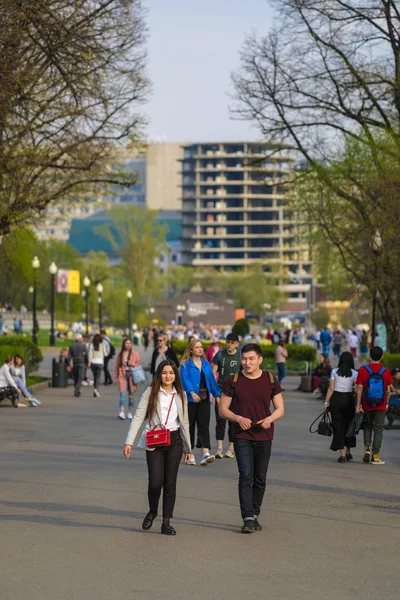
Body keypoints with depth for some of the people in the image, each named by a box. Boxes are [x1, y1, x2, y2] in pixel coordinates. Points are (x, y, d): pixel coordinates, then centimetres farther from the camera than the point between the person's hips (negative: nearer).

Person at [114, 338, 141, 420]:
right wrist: (115, 377, 8)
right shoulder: (120, 354, 7)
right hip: (122, 376, -1)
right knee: (122, 393, -13)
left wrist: (133, 364, -12)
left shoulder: (135, 354, 4)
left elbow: (139, 364, 8)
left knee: (131, 394, 6)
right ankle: (122, 412, -22)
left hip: (132, 375, 1)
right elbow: (117, 366, 10)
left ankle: (130, 412, 16)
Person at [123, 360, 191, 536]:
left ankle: (166, 522, 9)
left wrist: (188, 447, 16)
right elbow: (138, 417, -7)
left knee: (170, 483, 1)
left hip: (174, 441, 3)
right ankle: (152, 512, 20)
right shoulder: (150, 393, -2)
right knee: (156, 481, -9)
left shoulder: (180, 395, 9)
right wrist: (129, 442, -15)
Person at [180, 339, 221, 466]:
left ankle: (205, 453, -17)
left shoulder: (206, 364, 13)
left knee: (204, 425, -7)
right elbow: (185, 379, -14)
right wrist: (192, 393, -28)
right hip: (190, 399, -3)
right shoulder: (185, 364, -3)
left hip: (204, 398, 3)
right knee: (190, 426, 3)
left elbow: (212, 379, 20)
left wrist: (216, 394, 23)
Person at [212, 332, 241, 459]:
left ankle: (231, 448, 12)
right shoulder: (220, 354, 3)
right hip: (221, 391, 1)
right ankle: (219, 448, -5)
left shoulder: (241, 356, 1)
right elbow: (213, 373, 3)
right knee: (220, 420, -4)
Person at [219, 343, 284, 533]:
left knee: (260, 479, 8)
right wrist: (238, 418, -17)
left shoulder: (271, 381, 3)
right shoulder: (233, 382, 0)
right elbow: (223, 409, 3)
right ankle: (248, 519, -15)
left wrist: (270, 418, -14)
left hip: (264, 436, 2)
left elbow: (280, 409, 8)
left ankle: (255, 516, 21)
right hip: (242, 436, -2)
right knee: (246, 476, -13)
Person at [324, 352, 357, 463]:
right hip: (349, 399, 0)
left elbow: (331, 388, -3)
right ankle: (348, 452, 26)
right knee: (348, 426, 17)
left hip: (336, 399, 0)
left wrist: (326, 402, 3)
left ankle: (342, 454, -3)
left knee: (338, 426, 4)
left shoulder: (334, 371, -1)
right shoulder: (354, 373, -2)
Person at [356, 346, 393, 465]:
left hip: (367, 405, 1)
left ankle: (367, 448, 4)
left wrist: (358, 405, -5)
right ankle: (375, 456, 3)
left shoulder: (363, 370, -6)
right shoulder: (386, 372, -4)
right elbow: (388, 391, 0)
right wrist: (386, 404, 14)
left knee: (367, 426, 20)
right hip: (380, 406, -1)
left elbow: (359, 389, -8)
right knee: (378, 429, 5)